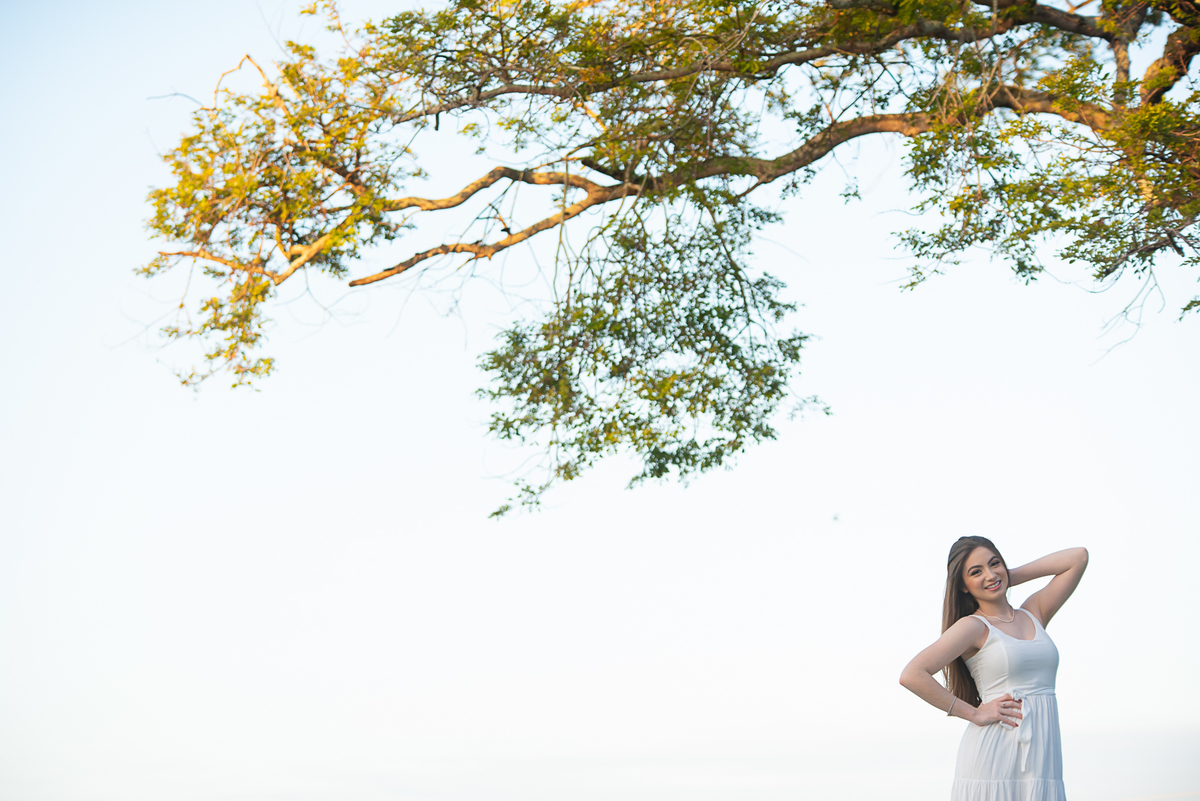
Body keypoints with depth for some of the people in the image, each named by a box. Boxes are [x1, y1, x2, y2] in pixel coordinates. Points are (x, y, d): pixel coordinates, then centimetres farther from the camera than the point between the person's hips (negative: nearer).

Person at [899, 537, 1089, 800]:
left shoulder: (1034, 614, 15)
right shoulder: (973, 626, -2)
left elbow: (1078, 557, 15)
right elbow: (912, 675, -13)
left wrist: (1012, 576, 14)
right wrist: (975, 714, -9)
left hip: (1043, 760, 5)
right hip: (992, 757, -4)